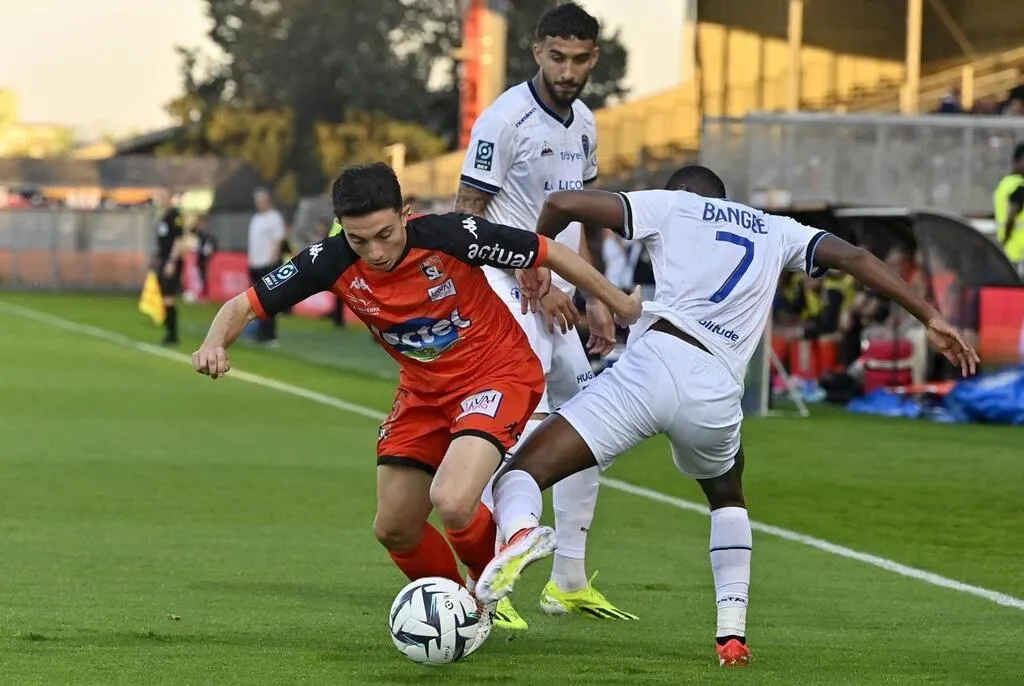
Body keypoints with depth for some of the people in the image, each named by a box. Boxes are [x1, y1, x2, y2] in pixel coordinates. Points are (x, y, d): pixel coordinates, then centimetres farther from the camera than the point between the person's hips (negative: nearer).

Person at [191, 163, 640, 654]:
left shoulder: (450, 236, -28)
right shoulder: (332, 262, -18)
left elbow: (548, 253, -15)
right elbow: (247, 304, -12)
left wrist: (619, 304, -4)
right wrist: (214, 344, -34)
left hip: (499, 374, -5)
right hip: (423, 390, 5)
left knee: (452, 502, -27)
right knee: (394, 530, 7)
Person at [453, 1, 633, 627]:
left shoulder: (584, 123, 11)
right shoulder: (506, 119, -14)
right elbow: (469, 217, -14)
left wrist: (595, 300, 16)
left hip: (557, 299, 9)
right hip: (510, 294, -9)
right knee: (523, 434, -19)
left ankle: (569, 581, 23)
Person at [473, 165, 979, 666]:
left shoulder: (671, 205, 21)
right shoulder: (776, 231, 30)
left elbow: (562, 204, 12)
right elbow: (854, 257, 19)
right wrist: (931, 318, 19)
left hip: (656, 361, -3)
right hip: (716, 394, 3)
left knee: (521, 473, -2)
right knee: (727, 498, 34)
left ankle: (519, 531, -40)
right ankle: (732, 634, 17)